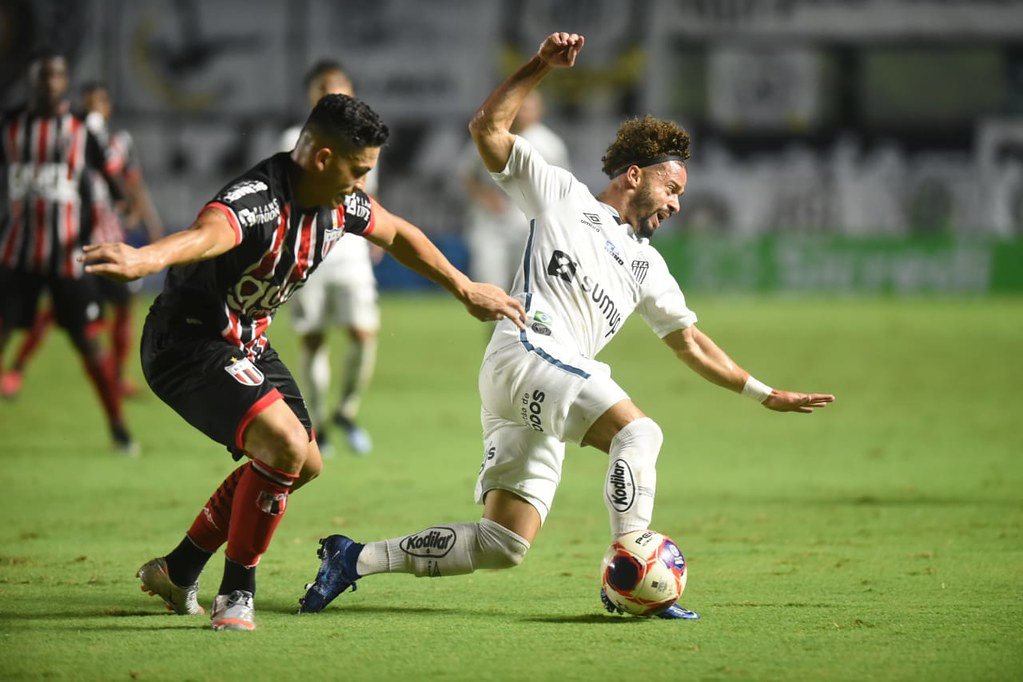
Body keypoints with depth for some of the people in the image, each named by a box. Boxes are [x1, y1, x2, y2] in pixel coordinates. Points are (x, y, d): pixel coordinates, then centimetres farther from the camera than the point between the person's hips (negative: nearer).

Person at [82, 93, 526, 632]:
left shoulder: (340, 204, -3)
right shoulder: (257, 201, -31)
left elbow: (398, 235, 18)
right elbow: (207, 234, -54)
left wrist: (466, 290, 26)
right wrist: (144, 259, -76)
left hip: (247, 344, 10)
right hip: (189, 345, -10)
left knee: (303, 465, 18)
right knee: (284, 445, -28)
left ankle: (176, 571, 29)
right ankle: (236, 593, -11)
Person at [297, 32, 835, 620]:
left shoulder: (647, 265, 28)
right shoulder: (563, 195, 12)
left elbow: (691, 343, 33)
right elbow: (488, 130, 5)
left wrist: (765, 394, 31)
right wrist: (540, 68, -4)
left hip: (551, 394, 7)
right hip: (527, 353, -7)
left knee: (505, 544, -1)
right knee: (639, 431, -26)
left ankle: (357, 559, 5)